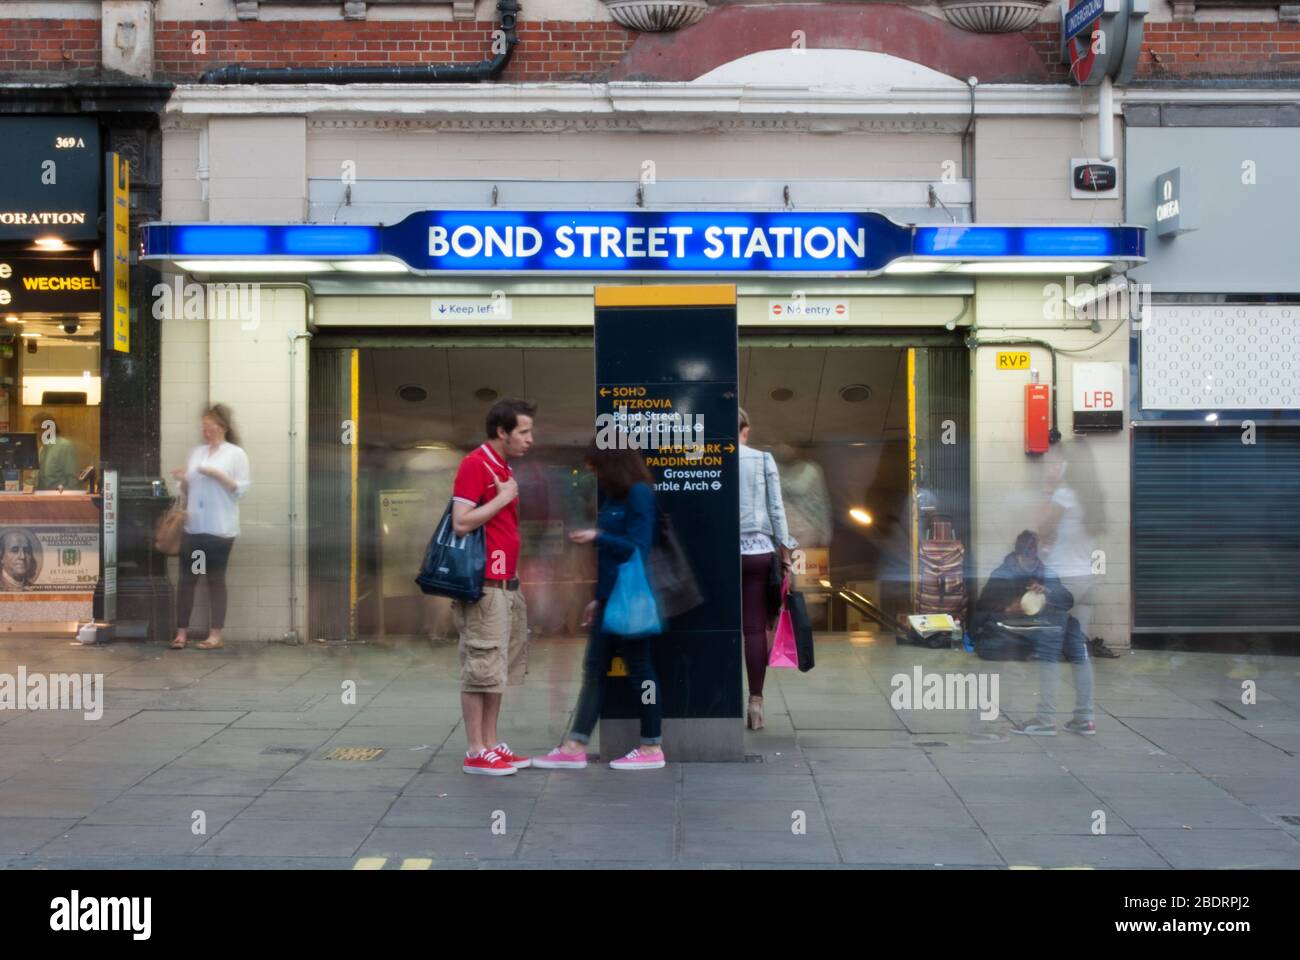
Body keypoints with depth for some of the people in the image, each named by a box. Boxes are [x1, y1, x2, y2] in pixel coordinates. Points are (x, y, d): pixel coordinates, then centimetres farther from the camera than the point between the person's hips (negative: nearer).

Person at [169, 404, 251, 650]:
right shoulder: (196, 452, 14)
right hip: (193, 526, 4)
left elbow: (241, 490, -6)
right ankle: (181, 633, 7)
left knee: (216, 579, 1)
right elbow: (188, 491, 18)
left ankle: (215, 635, 5)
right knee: (187, 578, 2)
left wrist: (218, 475, -17)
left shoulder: (236, 454, 0)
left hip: (220, 529, -4)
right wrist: (183, 480, -3)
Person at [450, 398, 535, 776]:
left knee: (501, 669, 13)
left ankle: (491, 744, 20)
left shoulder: (504, 468, 17)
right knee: (481, 667, -5)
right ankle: (475, 753, 1)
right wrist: (504, 498, -15)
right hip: (484, 586, -9)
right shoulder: (474, 465, -12)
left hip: (507, 585, 10)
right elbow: (461, 523, -20)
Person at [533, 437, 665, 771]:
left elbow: (638, 548, -16)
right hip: (611, 596, 9)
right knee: (594, 668, 7)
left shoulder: (639, 494, -12)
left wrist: (598, 537, -20)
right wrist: (599, 598, 16)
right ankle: (574, 748, 9)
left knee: (639, 669, 0)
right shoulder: (613, 496, 14)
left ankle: (652, 749, 11)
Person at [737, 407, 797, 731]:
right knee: (756, 628, 2)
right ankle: (756, 703, 2)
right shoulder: (763, 460, 3)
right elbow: (777, 510, 2)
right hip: (759, 551, 0)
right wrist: (785, 553, 6)